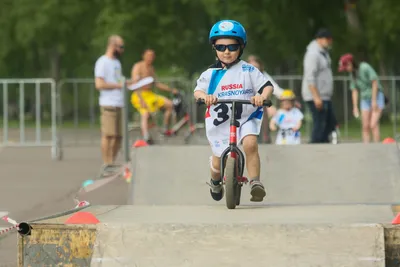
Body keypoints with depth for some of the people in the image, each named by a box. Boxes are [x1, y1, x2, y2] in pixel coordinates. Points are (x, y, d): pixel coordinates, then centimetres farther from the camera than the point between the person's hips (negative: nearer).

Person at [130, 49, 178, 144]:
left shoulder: (151, 68, 17)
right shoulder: (138, 67, -9)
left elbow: (156, 84, 26)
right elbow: (135, 83, -19)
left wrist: (171, 90, 24)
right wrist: (141, 100, -29)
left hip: (150, 95, 8)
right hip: (140, 95, -8)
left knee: (169, 104, 3)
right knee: (145, 114, -30)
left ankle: (165, 129, 10)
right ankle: (146, 137, -46)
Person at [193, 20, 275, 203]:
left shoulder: (248, 71, -2)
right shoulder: (211, 73, 0)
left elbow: (267, 86, -7)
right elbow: (197, 90, -9)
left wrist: (262, 96, -30)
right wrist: (205, 96, -33)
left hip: (246, 118, -1)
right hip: (219, 122, 1)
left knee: (250, 143, -30)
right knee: (218, 160, 6)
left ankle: (255, 183, -23)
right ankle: (215, 182, 41)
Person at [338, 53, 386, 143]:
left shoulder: (365, 67, -18)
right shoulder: (352, 74, 5)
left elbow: (375, 82, -20)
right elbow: (354, 91, 5)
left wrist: (374, 101, -22)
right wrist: (355, 107, -3)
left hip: (377, 97, -7)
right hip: (365, 99, 7)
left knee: (373, 125, -19)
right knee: (365, 127, -1)